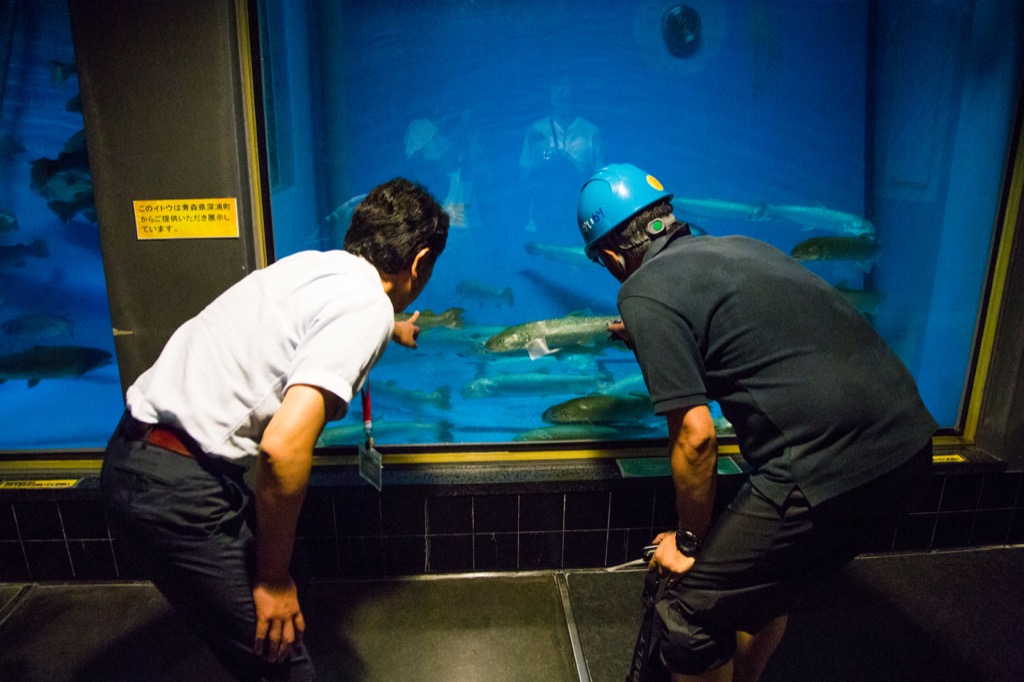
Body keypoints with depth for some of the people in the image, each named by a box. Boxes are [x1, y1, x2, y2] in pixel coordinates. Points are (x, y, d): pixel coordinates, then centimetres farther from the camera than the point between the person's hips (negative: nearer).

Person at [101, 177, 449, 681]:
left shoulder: (311, 264, 11)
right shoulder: (367, 306, -16)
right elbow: (283, 446, -27)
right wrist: (272, 575, -11)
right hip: (178, 488, -9)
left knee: (286, 579, 23)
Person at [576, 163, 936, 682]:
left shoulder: (644, 292, -8)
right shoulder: (738, 246, 16)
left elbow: (696, 436, -12)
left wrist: (689, 542, 5)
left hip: (828, 471, -9)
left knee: (692, 616, 7)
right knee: (766, 584, 28)